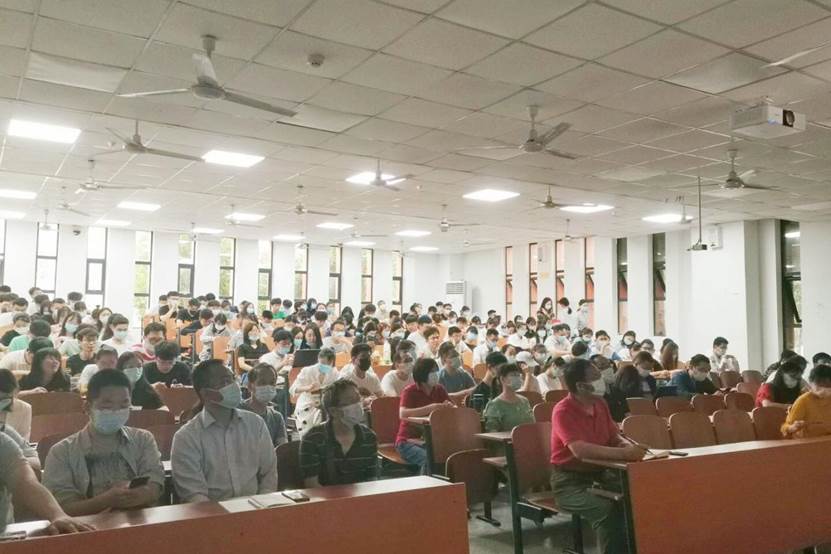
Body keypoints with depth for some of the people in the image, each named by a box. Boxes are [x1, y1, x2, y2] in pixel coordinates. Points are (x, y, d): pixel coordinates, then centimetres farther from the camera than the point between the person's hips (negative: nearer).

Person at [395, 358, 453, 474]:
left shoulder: (439, 389, 7)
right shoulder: (409, 391, -9)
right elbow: (403, 414, -26)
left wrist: (449, 407, -17)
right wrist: (431, 407, -30)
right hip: (408, 441, -5)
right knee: (429, 460, -32)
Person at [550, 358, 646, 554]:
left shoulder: (600, 403, 4)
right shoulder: (563, 411, -19)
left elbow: (615, 438, 12)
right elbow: (579, 450, -32)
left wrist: (629, 446, -12)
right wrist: (624, 454, -35)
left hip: (598, 474, 7)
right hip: (570, 481, -6)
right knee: (605, 509, -32)